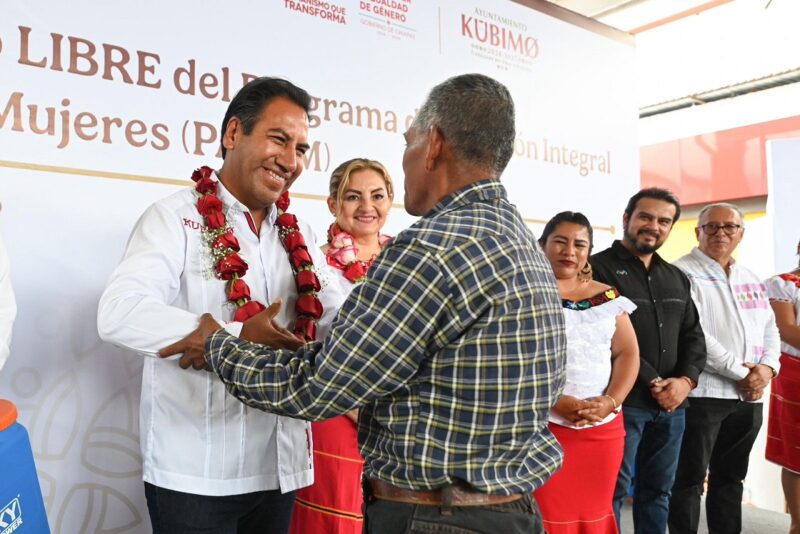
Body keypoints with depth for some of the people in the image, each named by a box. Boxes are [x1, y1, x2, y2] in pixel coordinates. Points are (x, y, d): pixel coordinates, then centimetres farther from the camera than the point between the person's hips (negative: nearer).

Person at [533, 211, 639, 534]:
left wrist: (610, 401, -7)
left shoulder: (608, 297, 11)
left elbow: (628, 354, 9)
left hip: (603, 429, 5)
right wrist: (554, 401, -18)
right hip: (541, 425, -4)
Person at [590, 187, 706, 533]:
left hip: (672, 404, 7)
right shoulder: (599, 268, -7)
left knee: (659, 491, 16)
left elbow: (693, 336, 14)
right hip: (623, 401, -7)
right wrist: (653, 383, -14)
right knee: (614, 491, 0)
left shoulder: (677, 278, 17)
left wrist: (686, 380, -4)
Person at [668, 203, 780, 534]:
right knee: (689, 479, 1)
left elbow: (769, 329, 15)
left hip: (749, 396, 7)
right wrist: (741, 372, -15)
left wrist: (767, 368, -5)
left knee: (730, 478, 16)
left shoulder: (751, 279, 15)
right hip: (702, 393, -7)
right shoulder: (682, 274, -9)